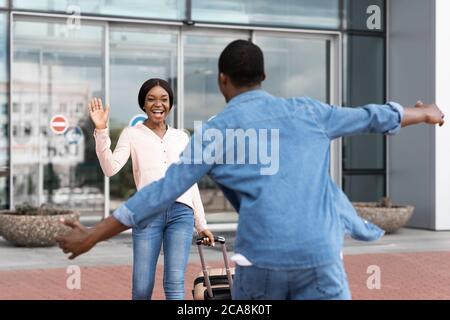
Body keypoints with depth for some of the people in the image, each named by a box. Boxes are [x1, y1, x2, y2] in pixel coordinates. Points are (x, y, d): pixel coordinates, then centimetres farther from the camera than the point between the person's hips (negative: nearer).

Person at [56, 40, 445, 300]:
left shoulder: (216, 131, 3)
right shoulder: (307, 111, 11)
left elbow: (162, 192, -1)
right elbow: (372, 117, 25)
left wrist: (93, 236, 4)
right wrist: (425, 112, 45)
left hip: (260, 259, -1)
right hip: (320, 258, 1)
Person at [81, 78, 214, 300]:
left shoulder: (181, 137, 18)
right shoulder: (132, 134, 10)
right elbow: (111, 168, -5)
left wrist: (201, 224, 18)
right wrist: (101, 131, -14)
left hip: (181, 212, 2)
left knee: (175, 283, -8)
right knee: (141, 289, -2)